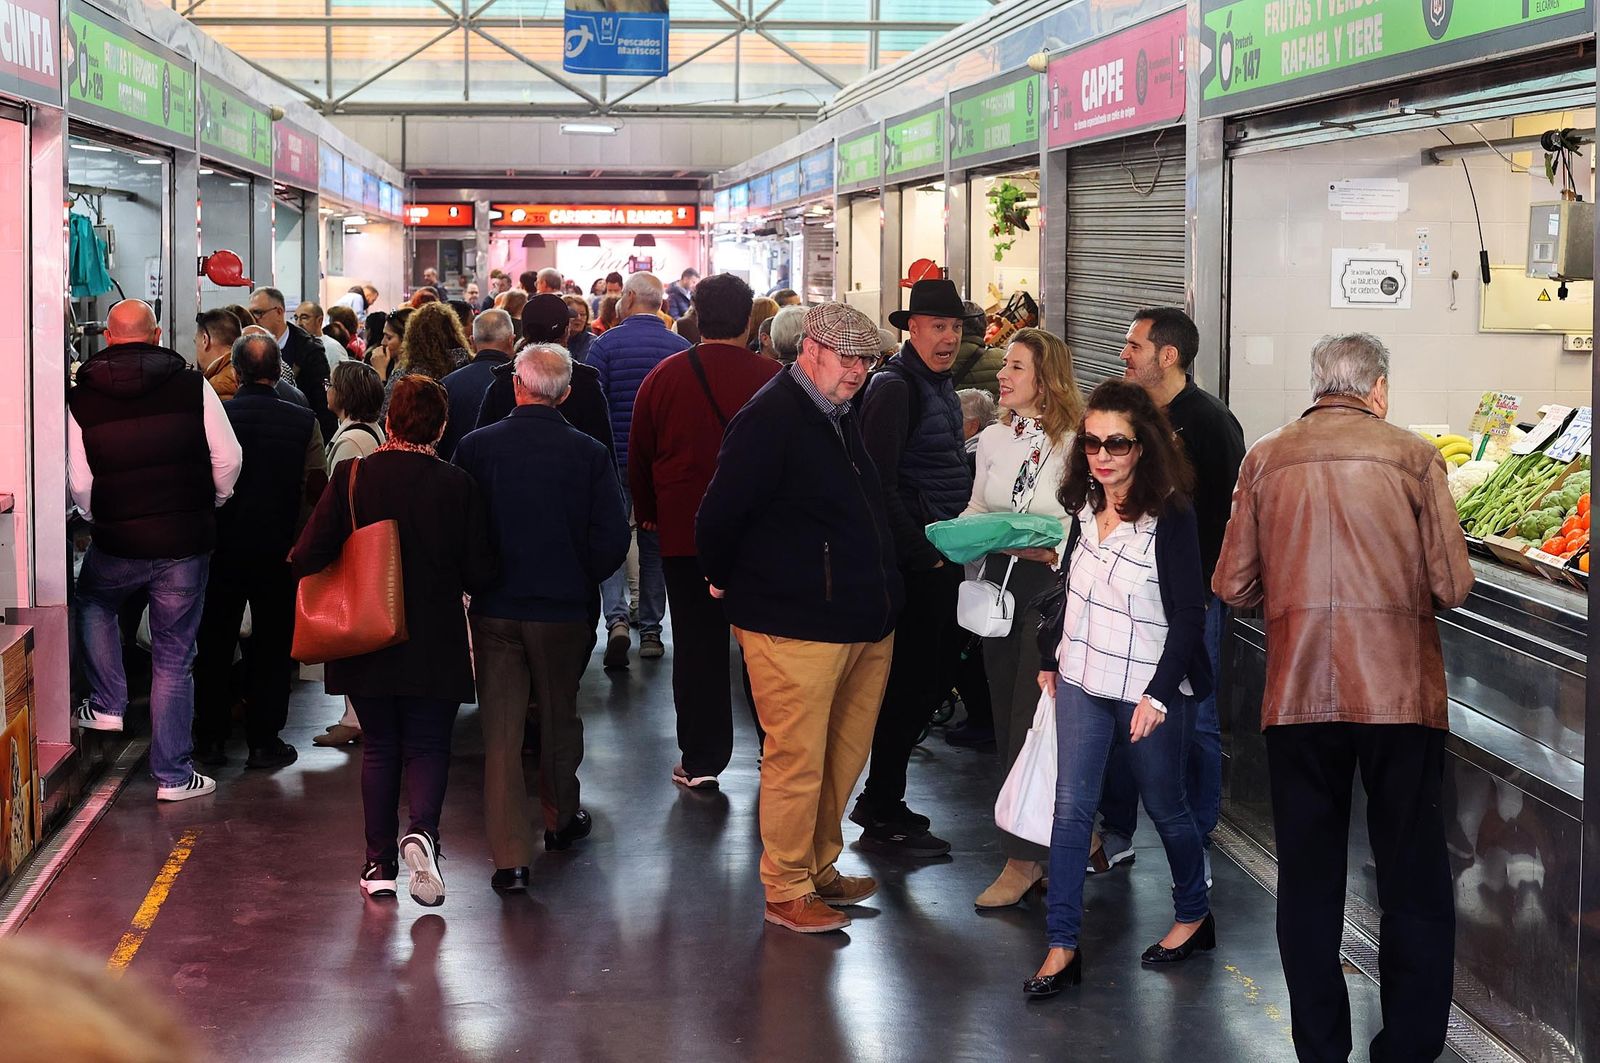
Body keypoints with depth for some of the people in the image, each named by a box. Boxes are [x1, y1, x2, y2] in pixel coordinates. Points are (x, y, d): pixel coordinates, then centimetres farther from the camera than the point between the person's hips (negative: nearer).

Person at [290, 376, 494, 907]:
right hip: (435, 645, -1)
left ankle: (380, 866, 15)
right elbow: (480, 574, -7)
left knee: (379, 748, 14)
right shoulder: (458, 486, -9)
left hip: (367, 643, 1)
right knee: (428, 746, 10)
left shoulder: (351, 477, -8)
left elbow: (307, 558, -12)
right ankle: (422, 831, -16)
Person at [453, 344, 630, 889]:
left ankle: (510, 855, 0)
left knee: (501, 730, 4)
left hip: (495, 609, 0)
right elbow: (612, 537, -11)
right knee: (560, 717, 20)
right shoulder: (589, 453, -9)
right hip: (565, 609, 0)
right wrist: (580, 578, 6)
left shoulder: (476, 447, -8)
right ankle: (561, 819, 38)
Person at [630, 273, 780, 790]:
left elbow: (639, 455, 5)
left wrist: (648, 513, 20)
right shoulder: (773, 378, -8)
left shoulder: (665, 376, -5)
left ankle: (700, 760, 6)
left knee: (697, 645, 5)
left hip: (684, 531, 0)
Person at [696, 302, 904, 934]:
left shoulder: (840, 416, 15)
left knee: (845, 757, 15)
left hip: (863, 622, 9)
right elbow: (720, 515, -14)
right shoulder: (769, 420, -14)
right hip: (796, 627, -9)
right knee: (798, 760, -2)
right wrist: (728, 585, -1)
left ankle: (820, 868, 29)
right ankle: (786, 892, 9)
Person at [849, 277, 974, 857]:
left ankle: (881, 801, 25)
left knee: (935, 676, 13)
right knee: (912, 683, -4)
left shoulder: (940, 384, 15)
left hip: (942, 557, 9)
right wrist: (923, 552, -18)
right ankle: (882, 818, 6)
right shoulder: (894, 386, -14)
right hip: (914, 560, -9)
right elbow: (880, 483, -20)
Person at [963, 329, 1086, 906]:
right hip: (1001, 584, 6)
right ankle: (1054, 843, 21)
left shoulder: (1075, 442, -10)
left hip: (1053, 589, -6)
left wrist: (1049, 550, -24)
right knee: (1006, 718, 9)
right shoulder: (994, 438, 9)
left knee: (1030, 722, -5)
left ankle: (1023, 858, 2)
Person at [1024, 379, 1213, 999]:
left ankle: (1193, 915, 34)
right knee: (1071, 808, 0)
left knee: (1165, 808, 12)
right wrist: (1050, 657, 16)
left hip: (1147, 689, -5)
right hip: (1082, 681, 5)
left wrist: (1159, 693, -18)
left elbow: (1189, 616, -15)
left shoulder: (1169, 518, -16)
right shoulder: (1086, 510, 2)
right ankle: (1063, 946, 3)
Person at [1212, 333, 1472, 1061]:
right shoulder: (1413, 457, -1)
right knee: (1414, 885, 8)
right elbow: (1452, 586, -3)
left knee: (1308, 883, 11)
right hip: (1400, 694, -2)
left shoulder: (1265, 460, 5)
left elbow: (1233, 586, 3)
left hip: (1297, 698, 2)